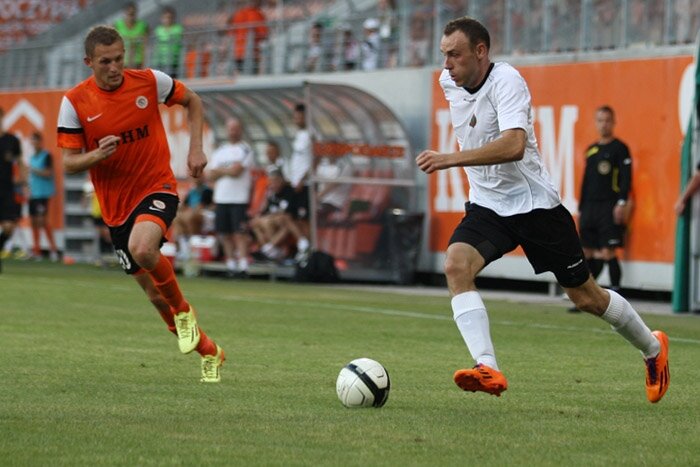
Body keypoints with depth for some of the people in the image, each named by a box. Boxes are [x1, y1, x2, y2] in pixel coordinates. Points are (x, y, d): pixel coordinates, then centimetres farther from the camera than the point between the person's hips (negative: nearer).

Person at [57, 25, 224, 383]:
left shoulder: (150, 82, -8)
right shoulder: (74, 102, -9)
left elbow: (192, 101, 11)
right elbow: (69, 163, -5)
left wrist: (196, 149, -1)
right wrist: (96, 155, -27)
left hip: (157, 189, -3)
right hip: (116, 205, 3)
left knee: (142, 248, -35)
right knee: (153, 292, 8)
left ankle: (183, 310, -7)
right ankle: (208, 352, 29)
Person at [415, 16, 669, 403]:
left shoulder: (506, 81, -23)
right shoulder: (449, 82, 0)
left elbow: (514, 146, -39)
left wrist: (450, 159, -46)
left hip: (535, 204, -6)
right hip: (486, 207, 6)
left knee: (585, 297, 5)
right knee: (456, 265, -25)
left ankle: (653, 348, 32)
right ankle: (487, 370, -35)